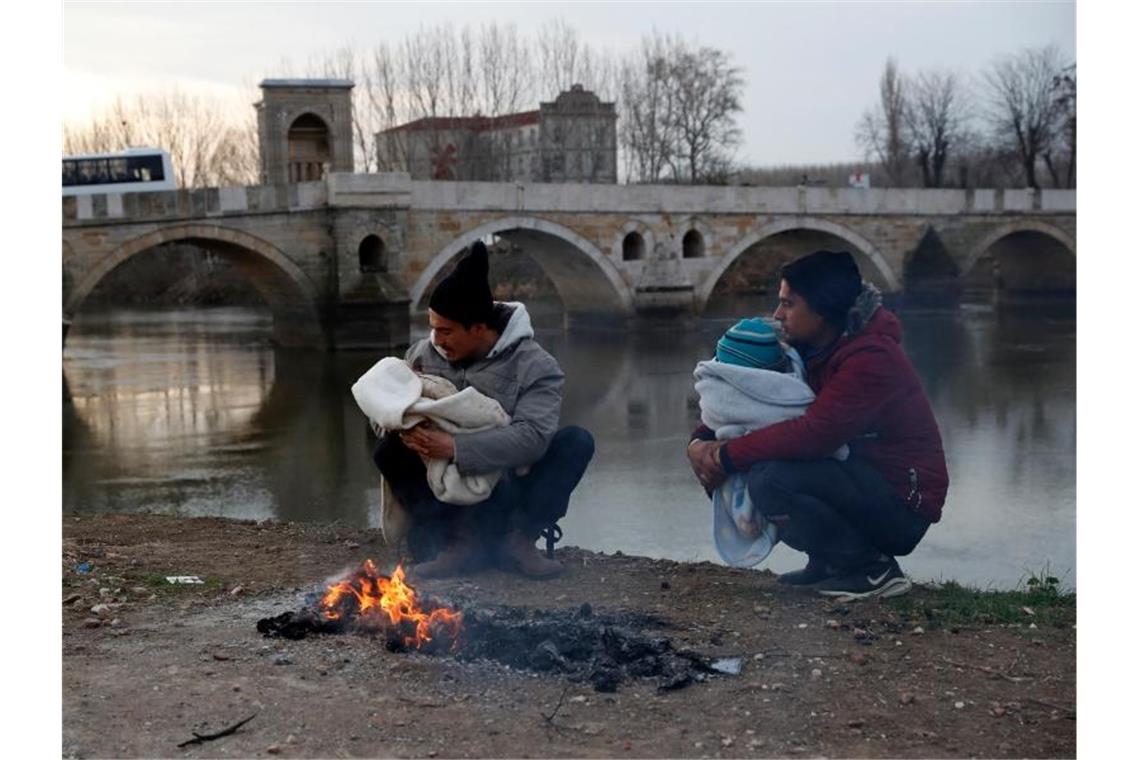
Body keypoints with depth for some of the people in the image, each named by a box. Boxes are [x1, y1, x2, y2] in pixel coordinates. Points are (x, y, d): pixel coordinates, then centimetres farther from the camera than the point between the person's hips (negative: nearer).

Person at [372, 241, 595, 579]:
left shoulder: (536, 367, -13)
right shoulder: (422, 354, 0)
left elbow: (532, 437, -26)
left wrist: (456, 447, -35)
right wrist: (405, 430, -23)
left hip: (509, 500, -2)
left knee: (577, 441, -24)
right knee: (389, 450, -23)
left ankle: (519, 539, -16)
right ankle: (457, 542, -24)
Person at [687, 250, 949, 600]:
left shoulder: (872, 358, -22)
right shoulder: (811, 350, 5)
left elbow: (814, 433, -31)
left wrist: (727, 456, -24)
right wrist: (702, 441, -10)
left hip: (902, 503, -9)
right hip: (860, 481, 9)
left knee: (770, 479, -28)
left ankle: (870, 569, -10)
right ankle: (827, 562, 10)